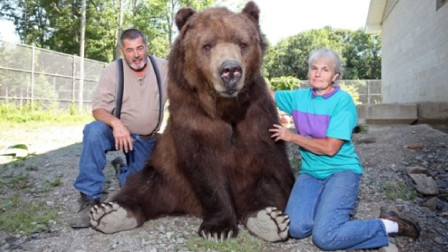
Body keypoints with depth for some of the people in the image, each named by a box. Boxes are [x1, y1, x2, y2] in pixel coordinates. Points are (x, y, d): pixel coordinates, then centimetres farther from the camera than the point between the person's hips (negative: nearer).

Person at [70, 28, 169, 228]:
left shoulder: (164, 68, -8)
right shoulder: (112, 71, -13)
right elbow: (98, 108, -18)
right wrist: (115, 122, -39)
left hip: (146, 140, 2)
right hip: (118, 131, -2)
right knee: (94, 130, -35)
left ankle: (121, 169, 39)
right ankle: (89, 199, -24)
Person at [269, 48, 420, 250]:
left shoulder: (343, 100, -11)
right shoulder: (299, 97, 5)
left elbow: (330, 148, -17)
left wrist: (292, 136, -11)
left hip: (341, 171, -4)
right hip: (310, 173, 5)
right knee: (296, 228, -20)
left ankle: (389, 225, 0)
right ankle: (329, 205, 10)